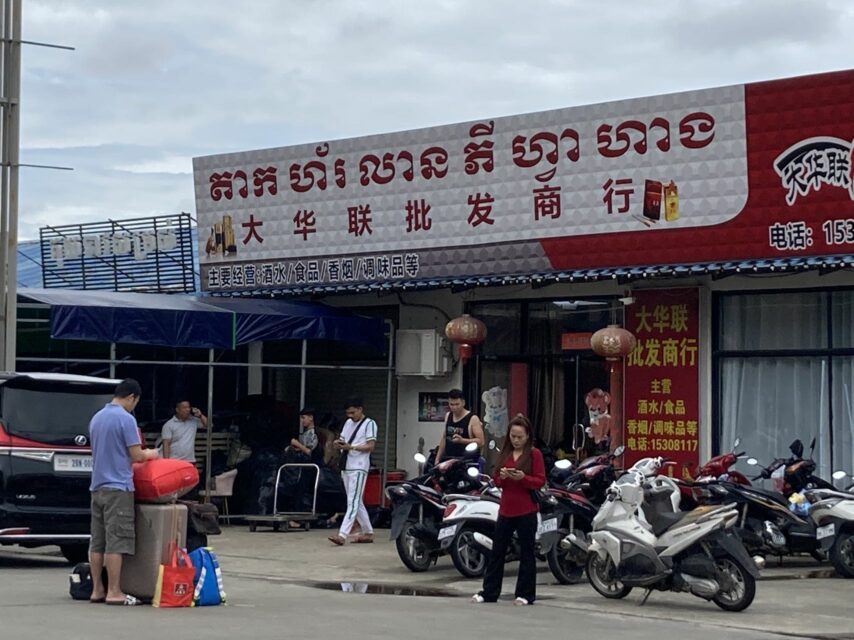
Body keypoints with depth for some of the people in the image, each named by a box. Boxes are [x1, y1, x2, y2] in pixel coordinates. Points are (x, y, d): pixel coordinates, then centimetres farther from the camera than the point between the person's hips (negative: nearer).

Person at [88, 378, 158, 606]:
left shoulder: (96, 418, 13)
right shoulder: (126, 419, -11)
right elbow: (136, 455, -12)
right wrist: (150, 454, 9)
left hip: (97, 486, 8)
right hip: (118, 487, -8)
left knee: (97, 541, 9)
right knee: (116, 542, -6)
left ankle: (97, 590, 12)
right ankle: (114, 592, -6)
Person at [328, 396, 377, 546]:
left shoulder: (369, 424, -5)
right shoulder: (348, 423, 18)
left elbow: (371, 446, -12)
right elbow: (342, 440, 21)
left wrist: (351, 447, -20)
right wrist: (338, 444, -3)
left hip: (359, 468, -9)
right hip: (346, 466, 9)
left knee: (353, 502, -13)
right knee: (356, 502, 12)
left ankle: (342, 535, -22)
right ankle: (368, 532, 20)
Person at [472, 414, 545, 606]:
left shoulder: (534, 454, -3)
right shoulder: (505, 453, 11)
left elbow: (540, 481, -7)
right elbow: (496, 481, 13)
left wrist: (522, 477, -22)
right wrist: (502, 477, -9)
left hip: (526, 511, -5)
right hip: (506, 509, 5)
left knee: (526, 552, 3)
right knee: (497, 551, 7)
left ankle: (526, 594, 10)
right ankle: (489, 592, 13)